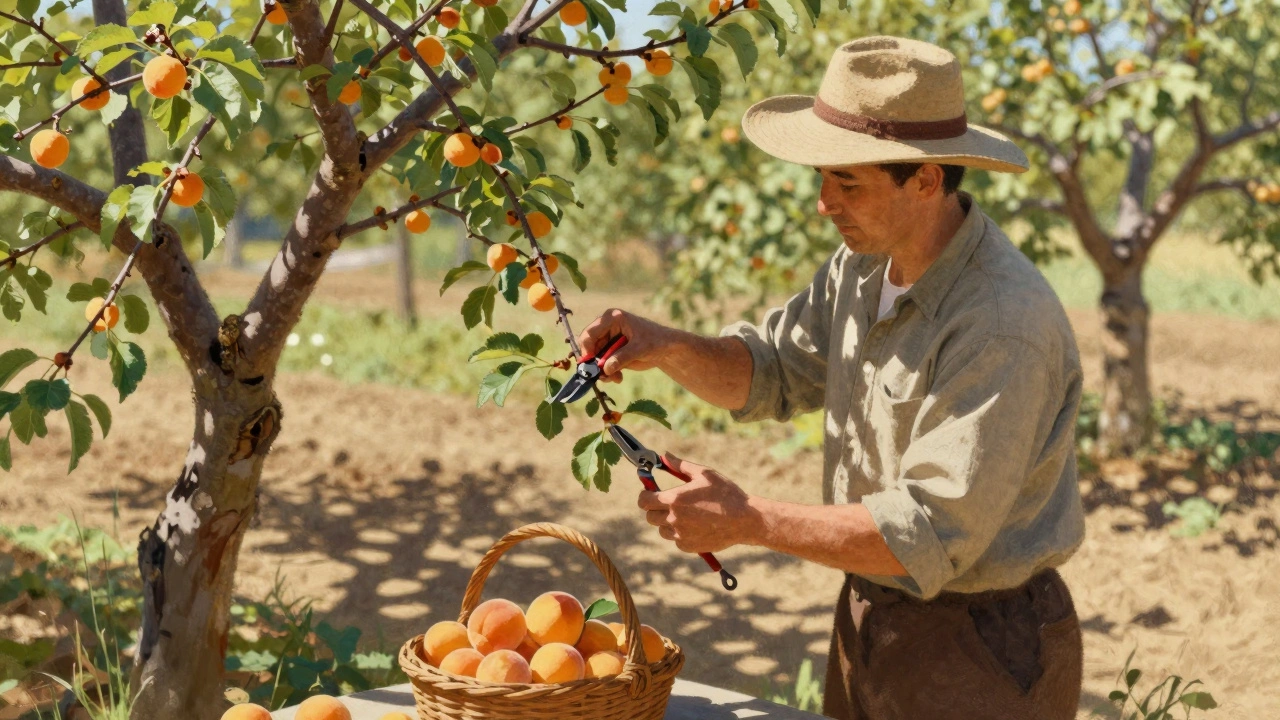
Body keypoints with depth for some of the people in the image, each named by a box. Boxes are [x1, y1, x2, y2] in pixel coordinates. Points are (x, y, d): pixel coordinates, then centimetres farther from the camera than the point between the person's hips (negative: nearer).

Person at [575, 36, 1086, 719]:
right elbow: (768, 372, 10)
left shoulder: (1004, 323, -28)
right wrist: (666, 347, -10)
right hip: (869, 616, 8)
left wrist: (747, 521, -27)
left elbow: (931, 533, -29)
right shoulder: (862, 266, -1)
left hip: (979, 655, -7)